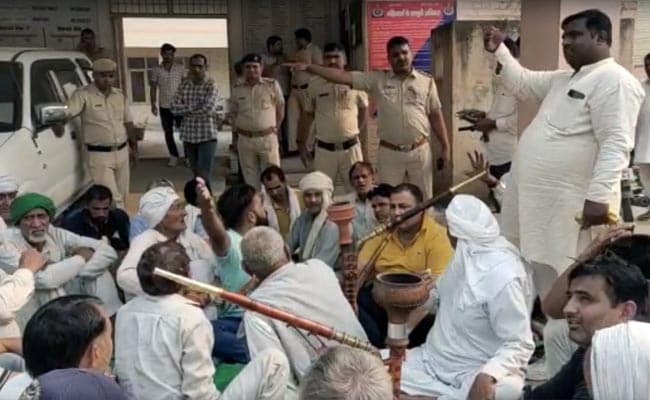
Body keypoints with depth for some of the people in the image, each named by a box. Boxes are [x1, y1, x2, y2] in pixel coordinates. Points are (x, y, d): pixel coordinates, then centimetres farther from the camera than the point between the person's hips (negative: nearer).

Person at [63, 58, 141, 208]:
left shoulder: (119, 95, 9)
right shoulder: (83, 95, -10)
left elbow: (128, 123, 16)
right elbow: (66, 113, -23)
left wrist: (134, 147, 15)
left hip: (122, 152, 6)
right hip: (99, 155, -6)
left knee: (122, 195, 14)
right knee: (112, 198, -8)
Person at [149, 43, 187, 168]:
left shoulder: (180, 68, 0)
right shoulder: (156, 70, 2)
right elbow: (153, 88, 3)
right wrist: (153, 104, -5)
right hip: (164, 106, 1)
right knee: (168, 132, 6)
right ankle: (174, 156, 15)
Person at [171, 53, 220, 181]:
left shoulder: (211, 85, -8)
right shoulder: (184, 85, 7)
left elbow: (207, 110, -20)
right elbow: (174, 108, -1)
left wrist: (186, 110, -6)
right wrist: (195, 108, -10)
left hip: (207, 136, -5)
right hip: (188, 135, 5)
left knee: (205, 175, -8)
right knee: (196, 173, 14)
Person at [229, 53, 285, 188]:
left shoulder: (272, 85, -1)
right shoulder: (237, 88, 6)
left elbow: (280, 108, 6)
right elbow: (234, 112, 15)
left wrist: (274, 129, 6)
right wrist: (238, 129, 6)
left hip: (267, 138, -2)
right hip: (245, 139, 3)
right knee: (250, 178, 10)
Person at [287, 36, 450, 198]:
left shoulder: (427, 81, 2)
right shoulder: (378, 79, 0)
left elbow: (436, 115, 5)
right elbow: (344, 76, -7)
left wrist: (445, 148, 3)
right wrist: (308, 67, -15)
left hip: (420, 151, 0)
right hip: (389, 152, 0)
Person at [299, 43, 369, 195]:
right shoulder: (314, 84, -1)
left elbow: (364, 109, 13)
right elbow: (307, 114, 7)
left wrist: (358, 131, 10)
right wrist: (302, 143, 7)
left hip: (350, 148, 0)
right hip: (324, 149, 0)